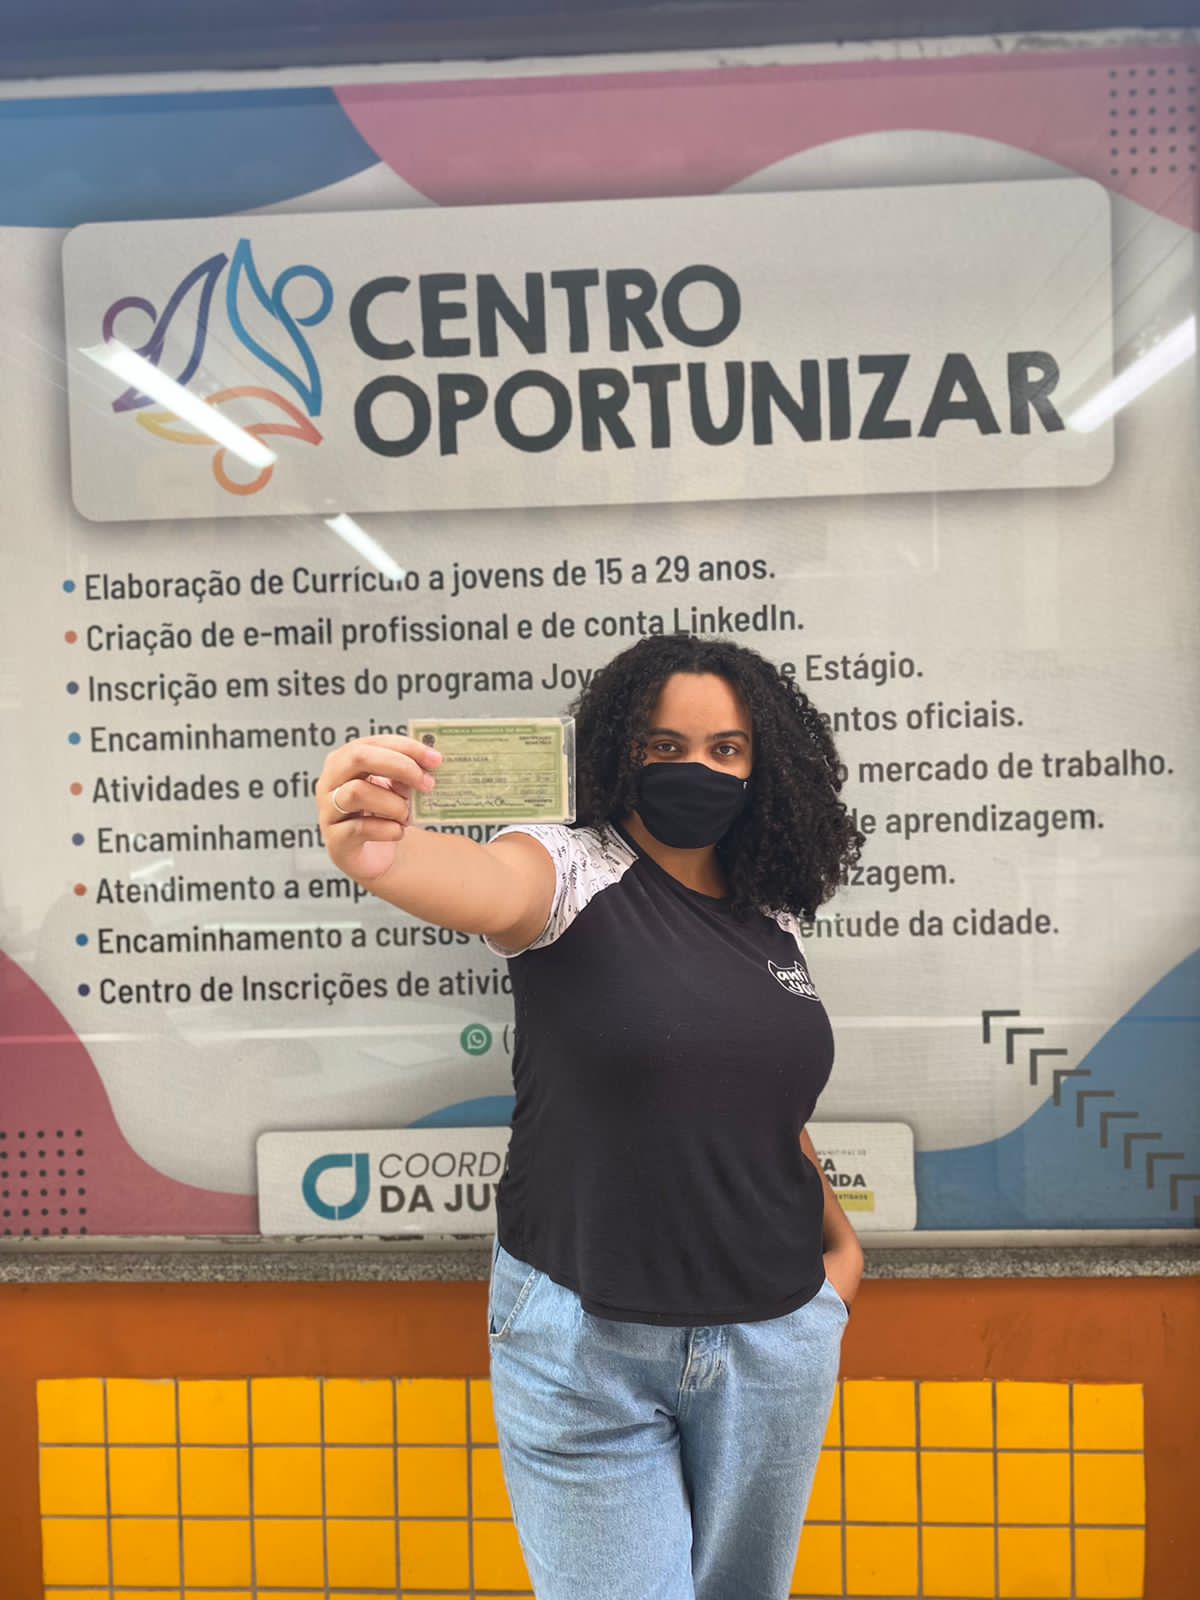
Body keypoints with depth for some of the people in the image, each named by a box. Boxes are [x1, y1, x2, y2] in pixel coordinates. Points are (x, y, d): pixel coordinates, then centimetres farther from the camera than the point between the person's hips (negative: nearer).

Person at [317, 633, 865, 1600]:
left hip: (775, 1338, 5)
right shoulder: (576, 874, -12)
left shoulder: (772, 921, 3)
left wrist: (839, 1238, 20)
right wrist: (382, 854, -57)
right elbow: (495, 891, -37)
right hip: (586, 1340, -4)